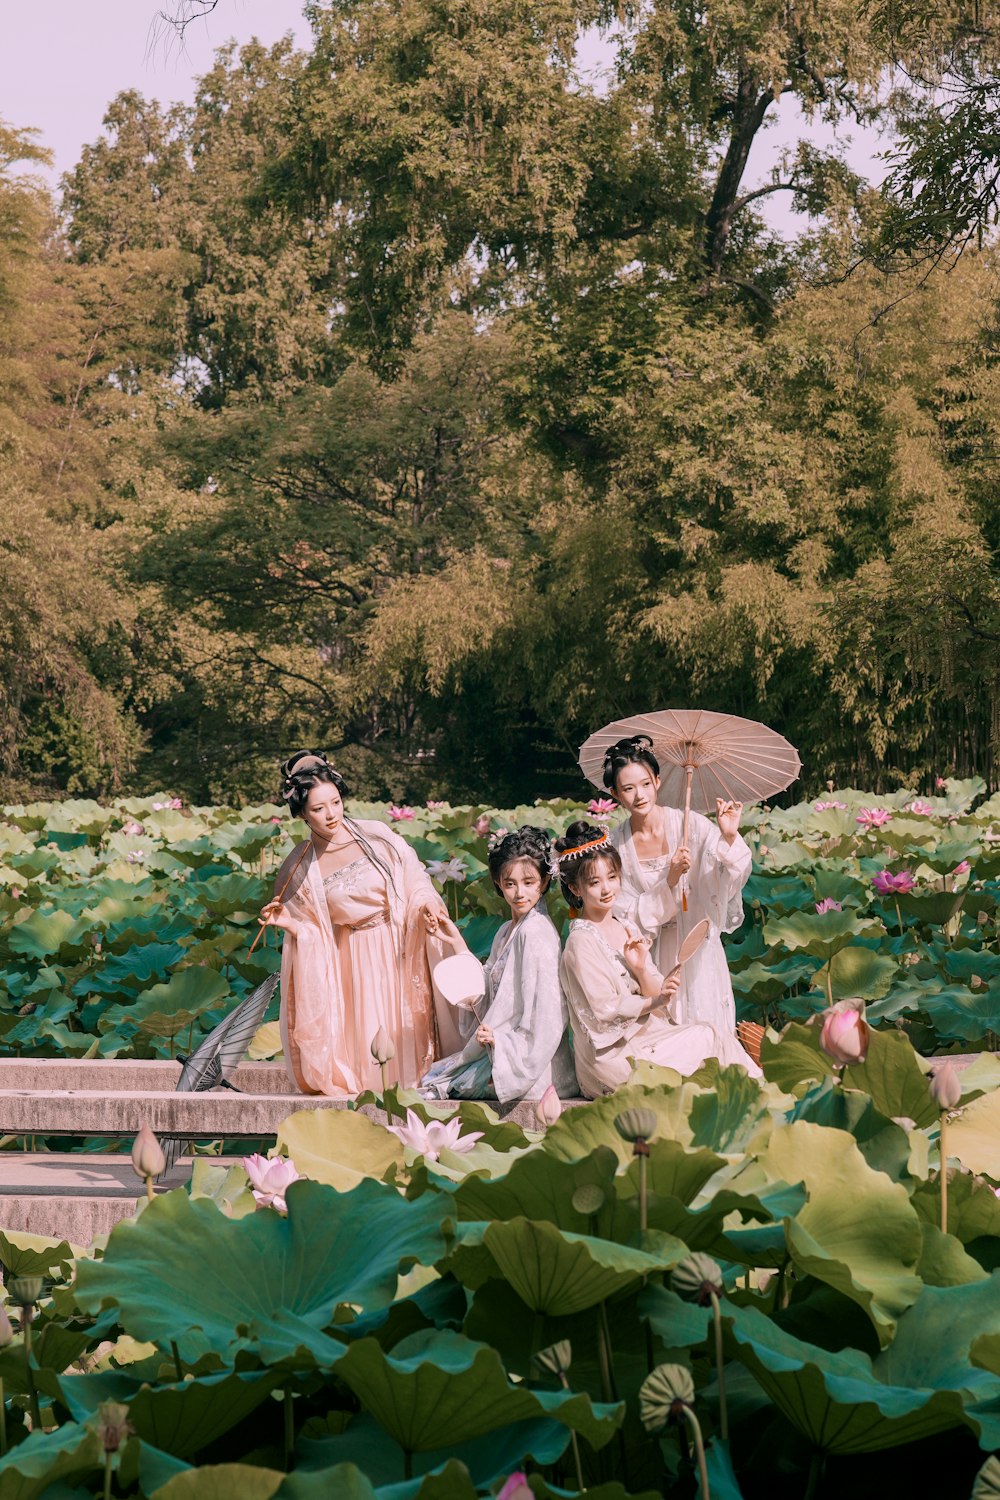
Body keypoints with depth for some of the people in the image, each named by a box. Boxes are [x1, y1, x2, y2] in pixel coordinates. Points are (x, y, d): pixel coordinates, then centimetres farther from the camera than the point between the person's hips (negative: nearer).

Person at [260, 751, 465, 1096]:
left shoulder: (376, 836, -6)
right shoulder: (299, 869, -3)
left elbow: (414, 881, 1)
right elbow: (310, 931, 4)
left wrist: (426, 906, -17)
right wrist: (288, 923, -15)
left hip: (397, 954, 0)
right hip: (350, 963, 0)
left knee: (400, 1028, 0)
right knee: (362, 1035, -3)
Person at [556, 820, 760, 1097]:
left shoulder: (628, 929, 13)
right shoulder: (581, 942, -11)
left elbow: (657, 995, 8)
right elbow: (605, 1011, -17)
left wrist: (641, 969, -11)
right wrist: (655, 1001, -29)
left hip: (646, 1037, 7)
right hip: (610, 1054, -7)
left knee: (710, 1033, -13)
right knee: (709, 1038, -14)